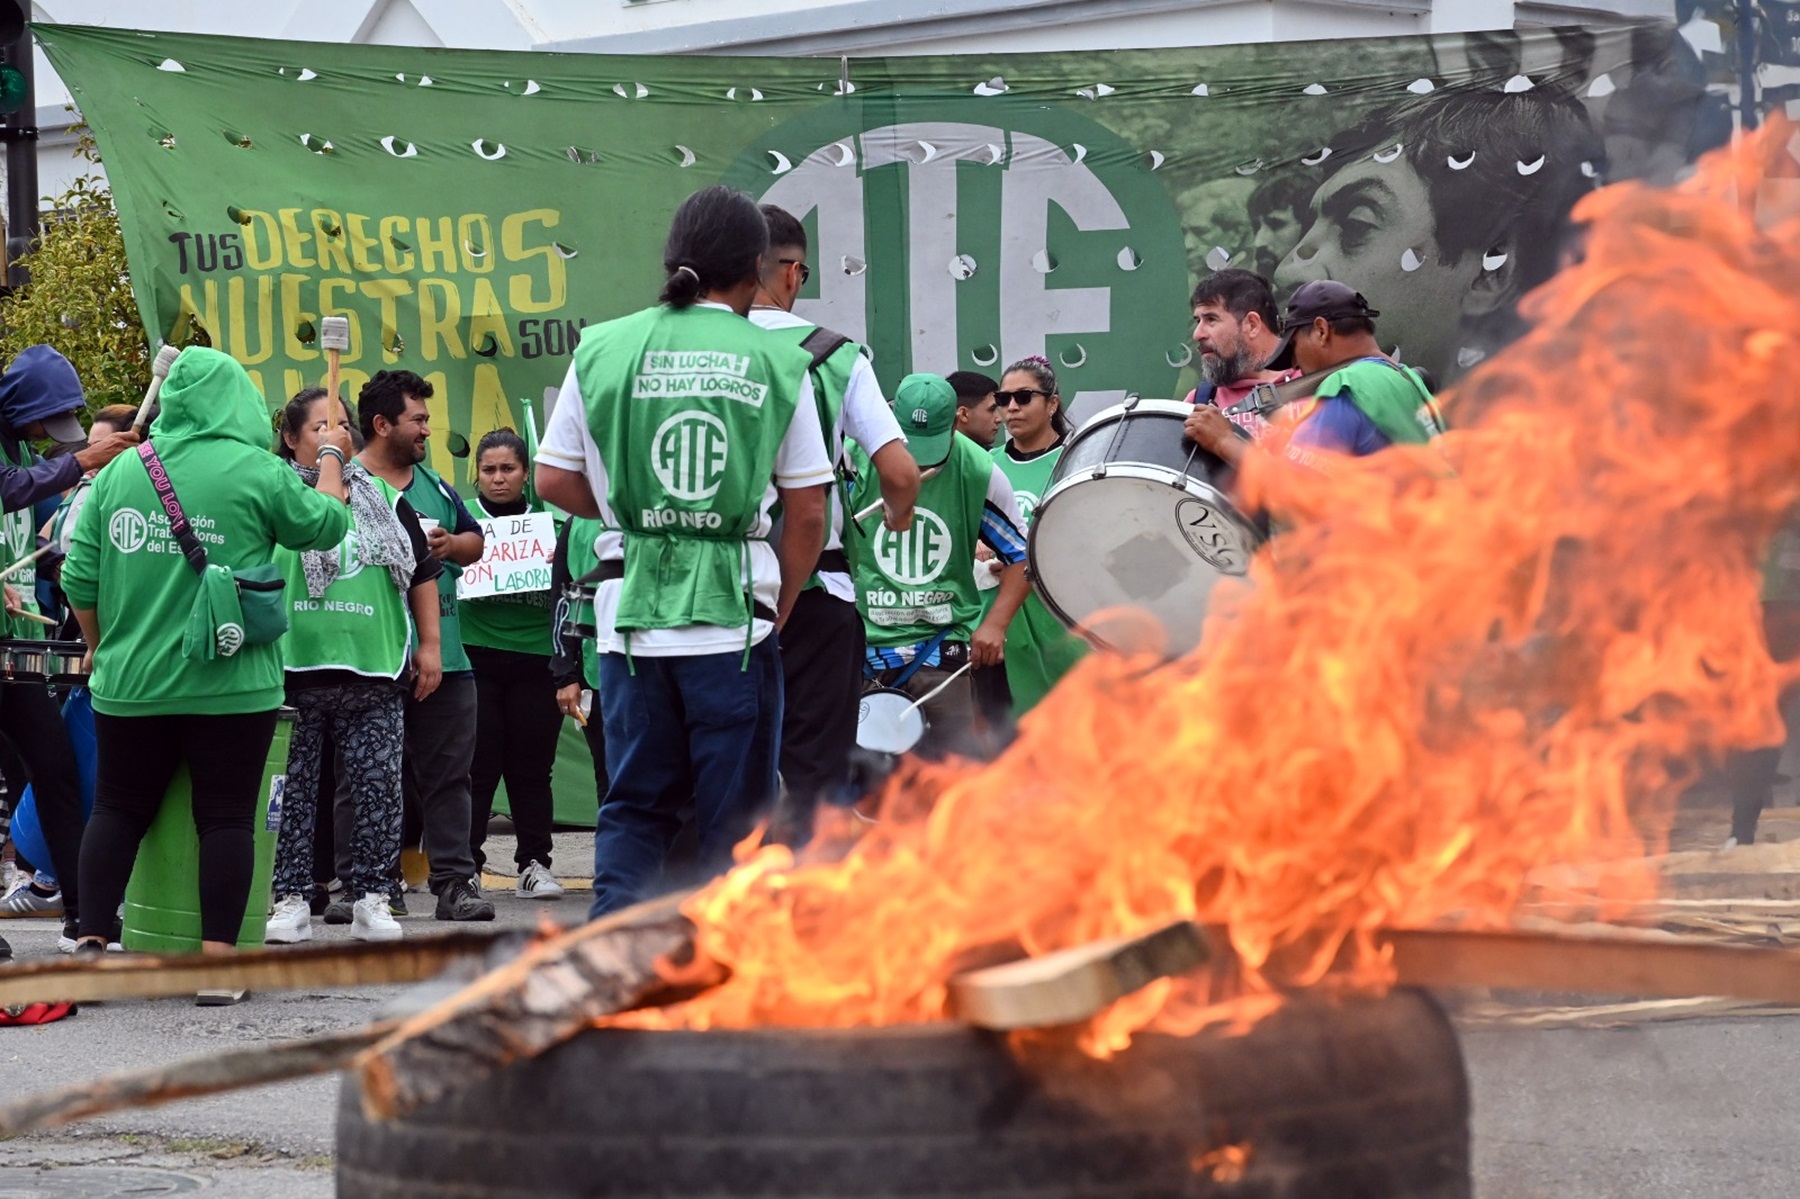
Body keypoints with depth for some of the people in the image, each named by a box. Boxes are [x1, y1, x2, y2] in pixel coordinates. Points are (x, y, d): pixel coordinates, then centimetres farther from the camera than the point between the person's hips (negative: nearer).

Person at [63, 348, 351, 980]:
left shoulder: (119, 472, 4)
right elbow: (328, 525, 6)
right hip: (230, 688, -3)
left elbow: (80, 578, 6)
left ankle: (90, 943, 8)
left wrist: (101, 647, 21)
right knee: (226, 817, 3)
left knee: (117, 810, 13)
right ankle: (217, 957, 0)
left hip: (131, 684, 3)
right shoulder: (258, 472, -8)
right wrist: (331, 460, 23)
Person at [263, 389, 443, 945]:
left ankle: (371, 898, 10)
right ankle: (291, 898, 8)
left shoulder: (383, 498, 15)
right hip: (292, 670, -3)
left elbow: (422, 571, 19)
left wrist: (429, 644, 13)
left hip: (374, 670, 3)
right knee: (292, 790, 1)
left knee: (377, 789, 2)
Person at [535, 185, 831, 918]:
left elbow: (554, 480, 7)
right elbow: (807, 512, 0)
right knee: (735, 816, 7)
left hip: (634, 611, 2)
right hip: (733, 613, -2)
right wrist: (778, 607, 12)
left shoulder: (604, 349, 3)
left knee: (635, 808, 12)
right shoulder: (777, 362, -1)